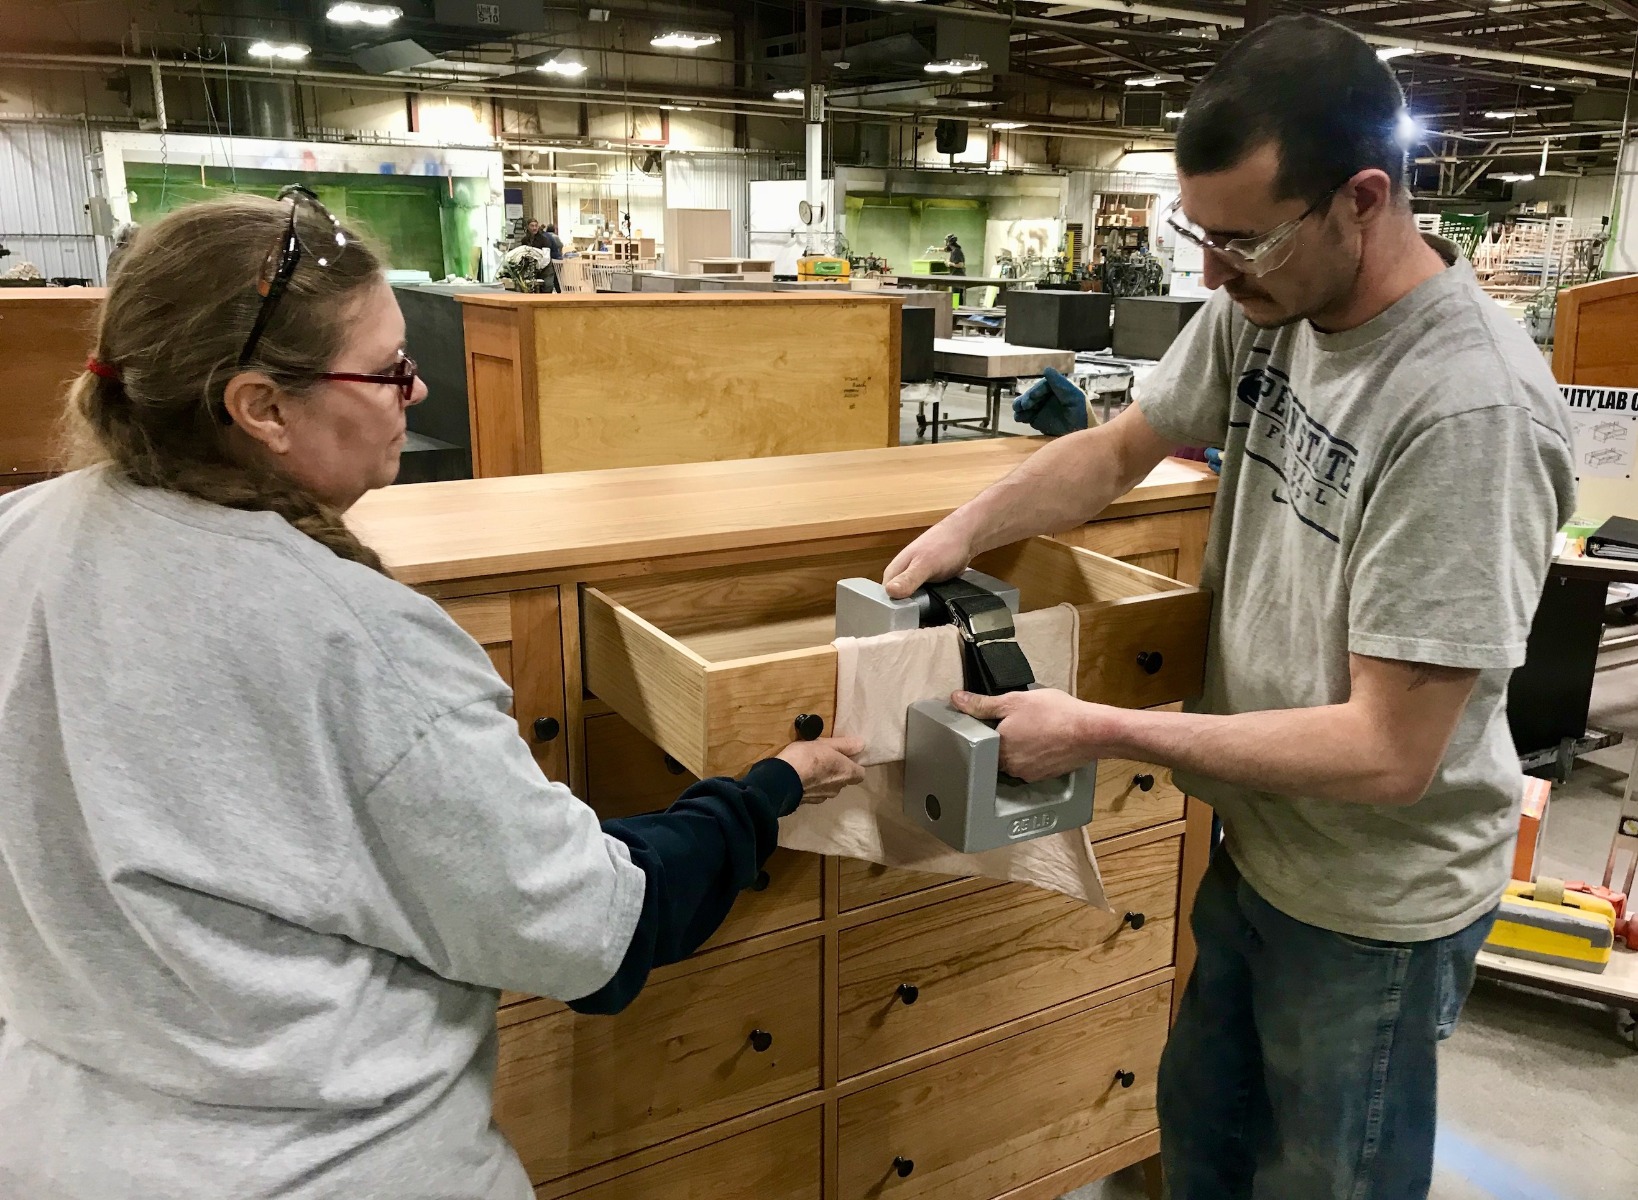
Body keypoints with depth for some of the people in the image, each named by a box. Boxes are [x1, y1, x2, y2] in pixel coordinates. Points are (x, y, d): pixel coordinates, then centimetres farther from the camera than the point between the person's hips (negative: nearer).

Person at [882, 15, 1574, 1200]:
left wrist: (1102, 732, -25)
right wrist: (964, 530, -8)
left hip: (1376, 903, -7)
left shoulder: (1471, 411, -30)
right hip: (1257, 848, 7)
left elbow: (1390, 752, -29)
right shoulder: (1263, 306, -8)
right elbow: (1119, 449, 7)